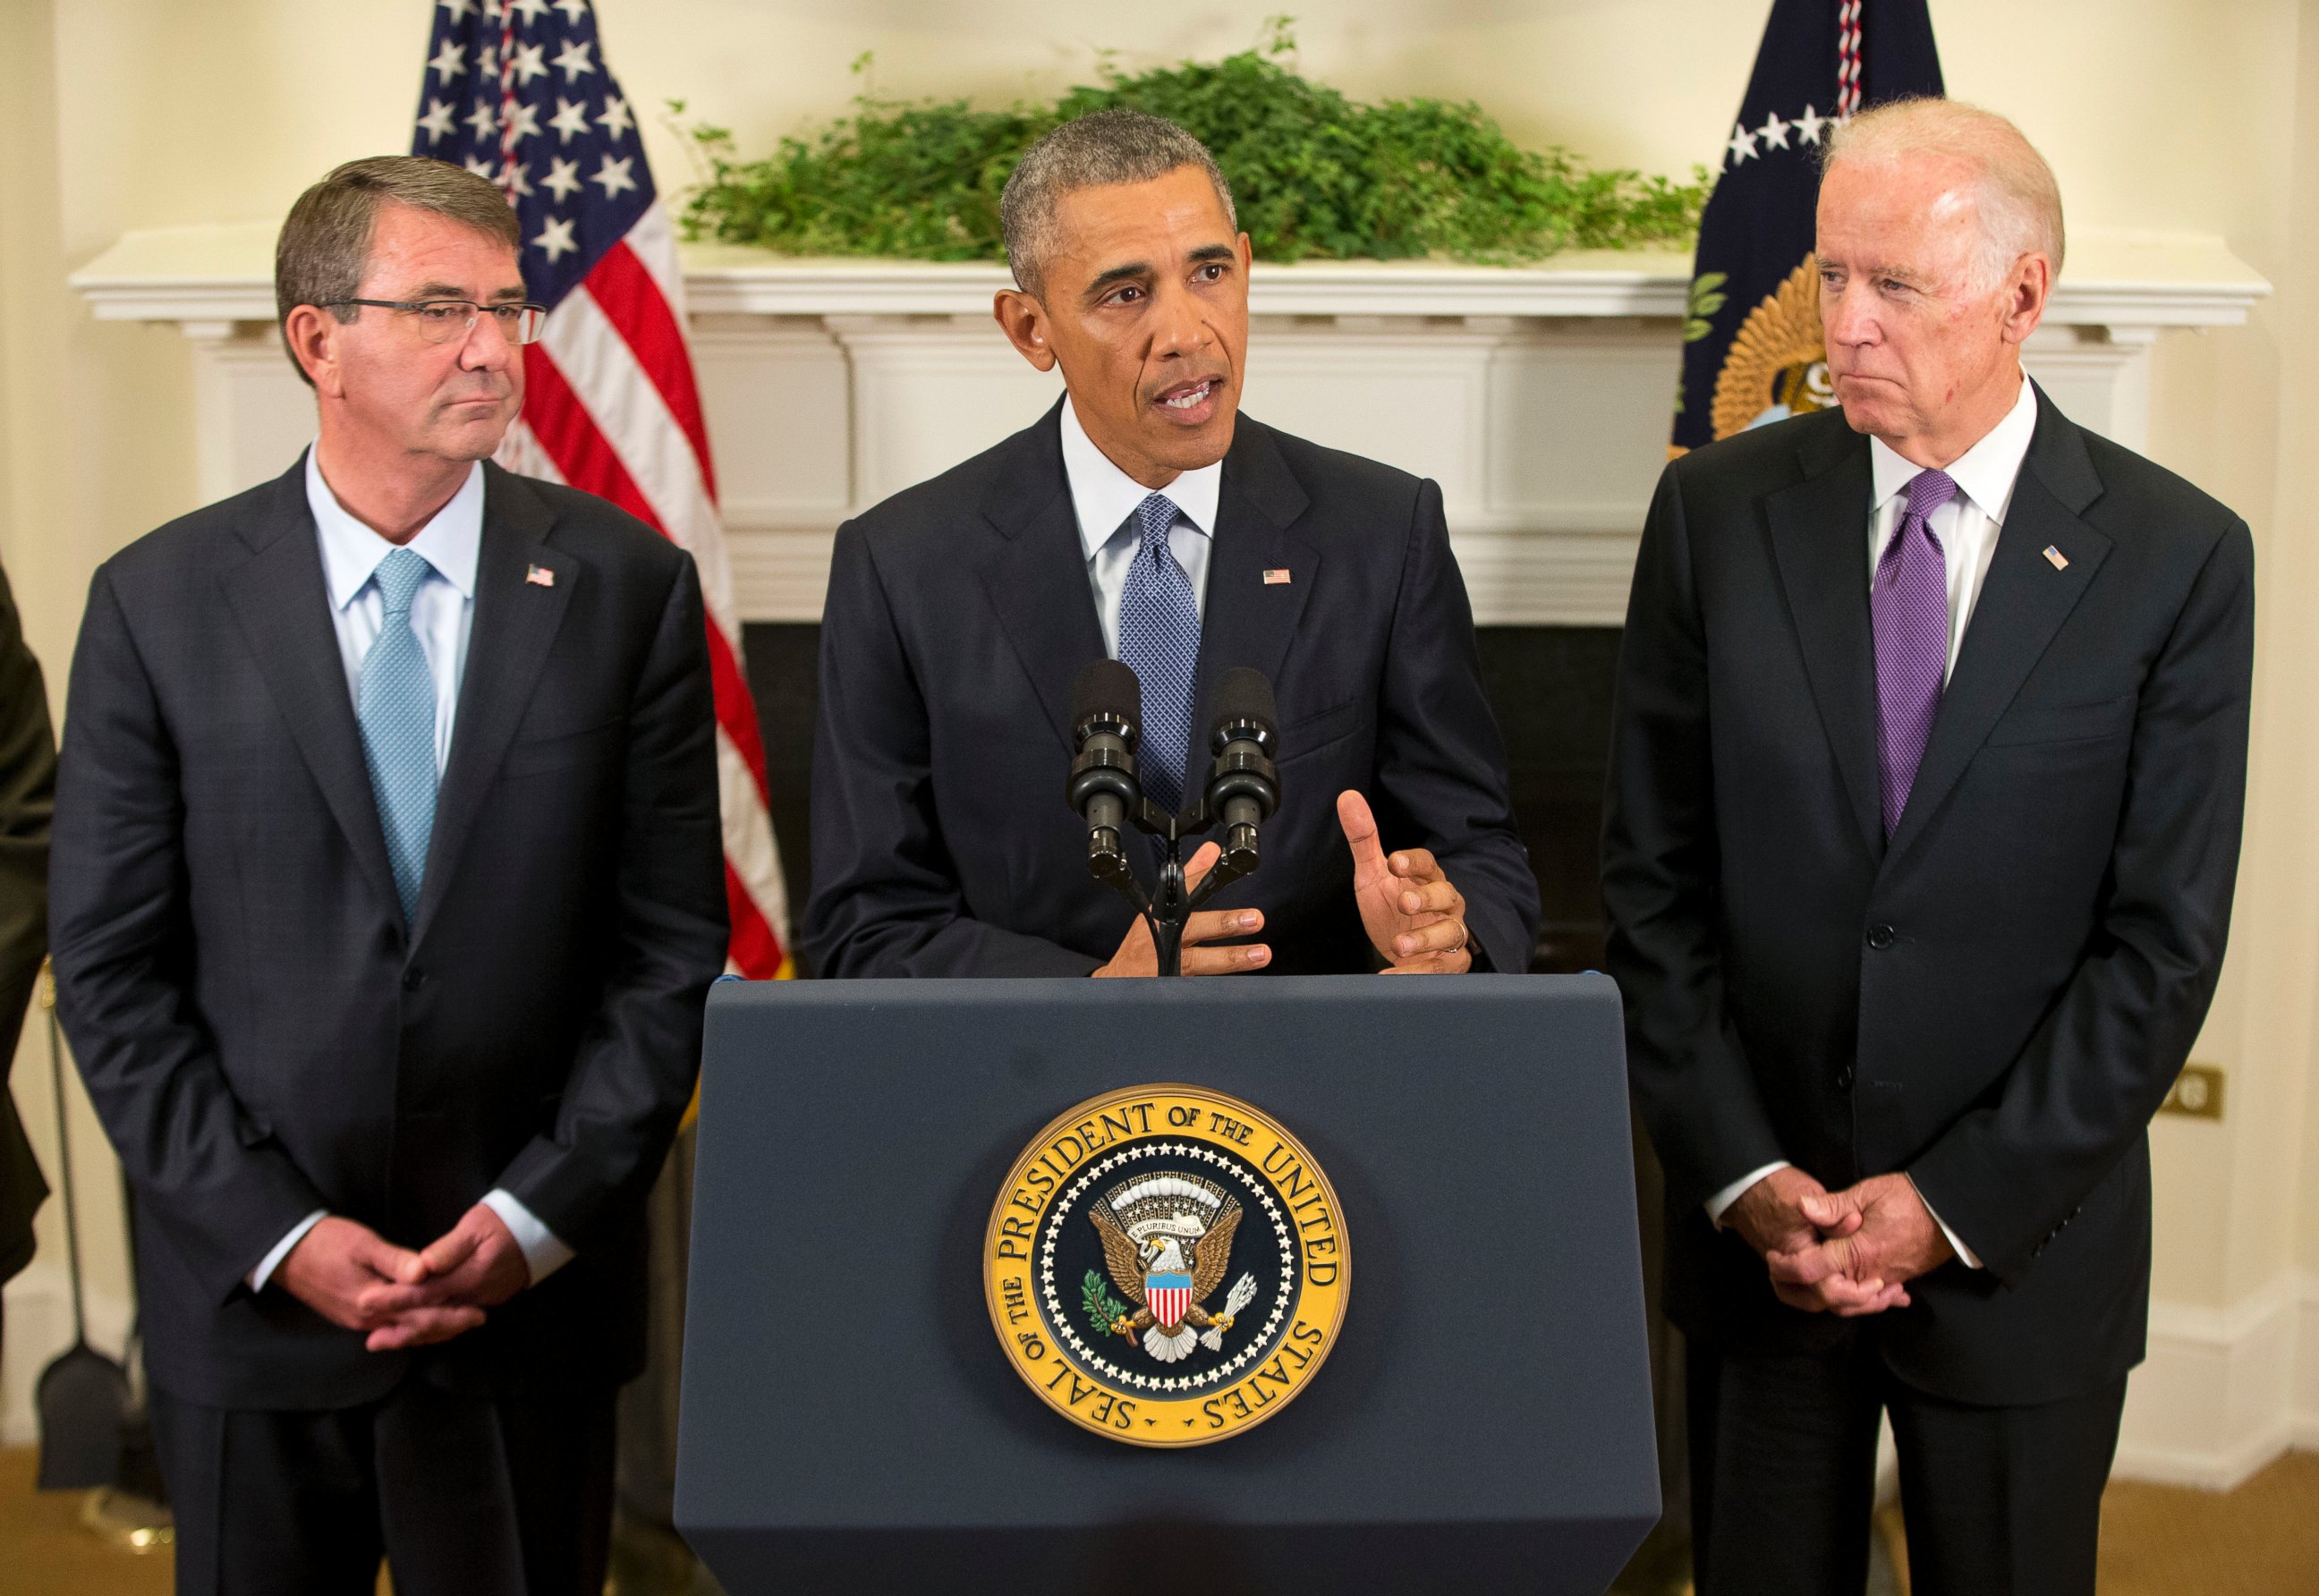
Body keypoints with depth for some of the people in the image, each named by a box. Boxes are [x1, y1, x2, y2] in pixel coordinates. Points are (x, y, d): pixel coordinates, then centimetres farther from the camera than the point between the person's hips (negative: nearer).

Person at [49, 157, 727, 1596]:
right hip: (249, 1302, 0)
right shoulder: (161, 602, -2)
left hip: (535, 1300, 0)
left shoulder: (626, 586, -2)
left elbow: (674, 949, -2)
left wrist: (538, 1218, -9)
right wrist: (278, 1233, -10)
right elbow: (113, 973, -2)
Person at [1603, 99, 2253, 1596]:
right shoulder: (1720, 511, -2)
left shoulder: (2179, 557, -7)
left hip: (2024, 1239, -1)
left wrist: (1956, 1205, -11)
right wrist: (1741, 1175, -8)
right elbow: (1654, 878, -1)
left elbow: (2165, 939, -8)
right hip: (1753, 1232, 1)